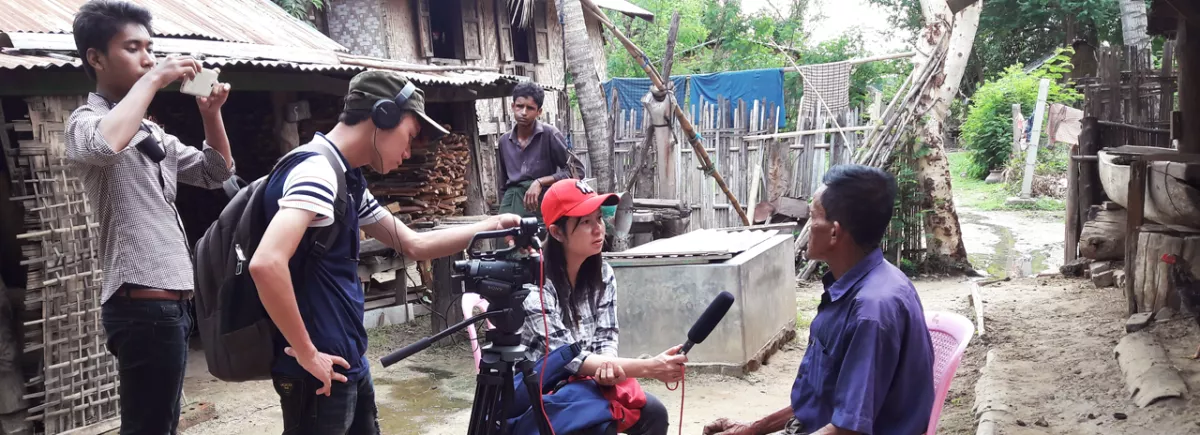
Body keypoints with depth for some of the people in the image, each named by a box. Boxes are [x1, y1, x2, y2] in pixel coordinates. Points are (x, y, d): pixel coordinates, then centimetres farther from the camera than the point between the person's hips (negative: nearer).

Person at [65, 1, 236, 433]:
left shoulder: (151, 131, 19)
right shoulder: (87, 120, -7)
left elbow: (215, 173, 20)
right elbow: (105, 146, -32)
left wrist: (210, 114, 5)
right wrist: (154, 80, -21)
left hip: (171, 300, 9)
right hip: (144, 303, -9)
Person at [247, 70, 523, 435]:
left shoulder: (348, 179, 12)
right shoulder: (317, 171, -18)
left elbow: (413, 245, 19)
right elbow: (266, 264, -32)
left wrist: (492, 226, 12)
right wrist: (306, 353, -22)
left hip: (349, 365, 9)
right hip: (320, 373, -9)